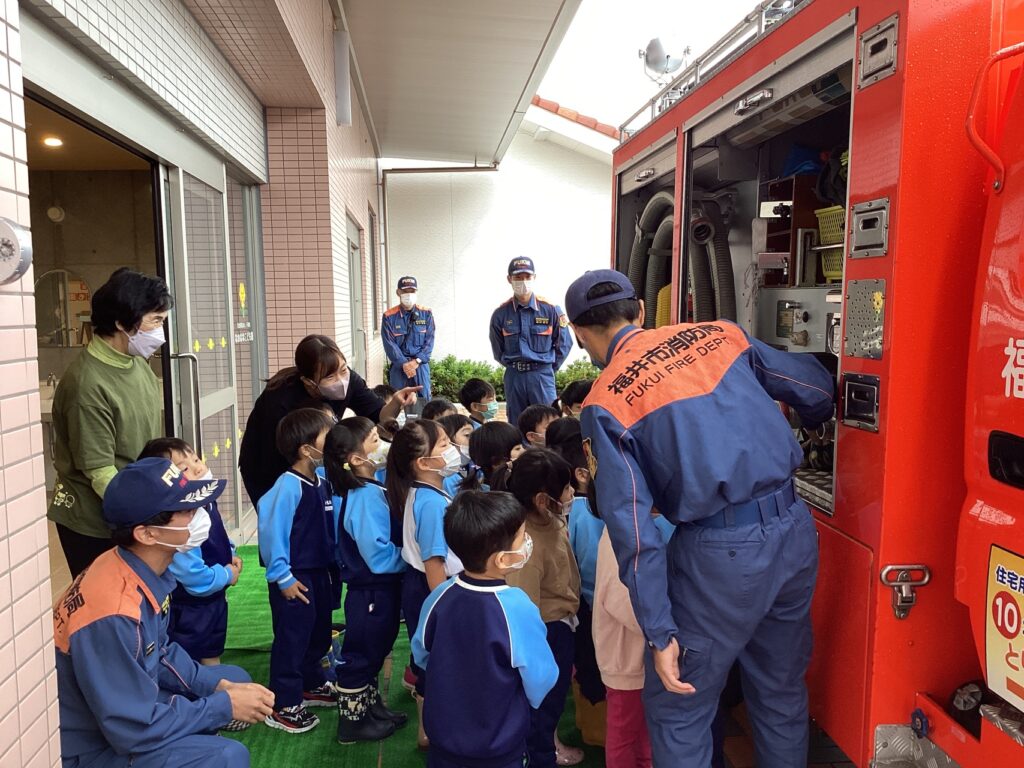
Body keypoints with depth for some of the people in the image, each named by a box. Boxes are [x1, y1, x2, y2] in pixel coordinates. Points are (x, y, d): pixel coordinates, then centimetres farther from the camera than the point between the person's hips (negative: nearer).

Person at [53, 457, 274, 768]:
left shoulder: (148, 571, -6)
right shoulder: (113, 614, -34)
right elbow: (136, 729, -27)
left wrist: (219, 685, -2)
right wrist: (225, 706, -17)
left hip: (127, 702, 9)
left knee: (236, 679, 13)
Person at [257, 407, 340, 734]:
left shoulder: (322, 482, 2)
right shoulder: (289, 485, -23)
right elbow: (271, 530, -23)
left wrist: (334, 565, 8)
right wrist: (282, 577, -19)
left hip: (322, 572, 8)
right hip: (296, 579, -8)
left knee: (319, 634, 22)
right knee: (292, 639, 4)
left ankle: (312, 685, 42)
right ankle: (282, 706, 20)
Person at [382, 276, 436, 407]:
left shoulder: (426, 314, 4)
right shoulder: (389, 317, 0)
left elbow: (429, 341, 0)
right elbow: (389, 344, -4)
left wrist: (417, 361, -12)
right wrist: (404, 363, -15)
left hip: (421, 365, 1)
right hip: (399, 365, -1)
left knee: (424, 400, 2)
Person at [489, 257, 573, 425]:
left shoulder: (550, 309, -5)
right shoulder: (501, 314, -1)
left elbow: (563, 344, 4)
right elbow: (498, 351, 12)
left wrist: (548, 368, 6)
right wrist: (515, 367, 10)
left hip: (542, 376, -1)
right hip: (514, 377, 2)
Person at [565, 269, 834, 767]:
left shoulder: (604, 405, -5)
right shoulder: (719, 333, 5)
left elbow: (632, 526, -10)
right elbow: (818, 391, 13)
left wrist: (659, 633, -6)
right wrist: (806, 422, 37)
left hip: (720, 554, -5)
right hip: (796, 529, 6)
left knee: (677, 709, 14)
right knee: (782, 694, 24)